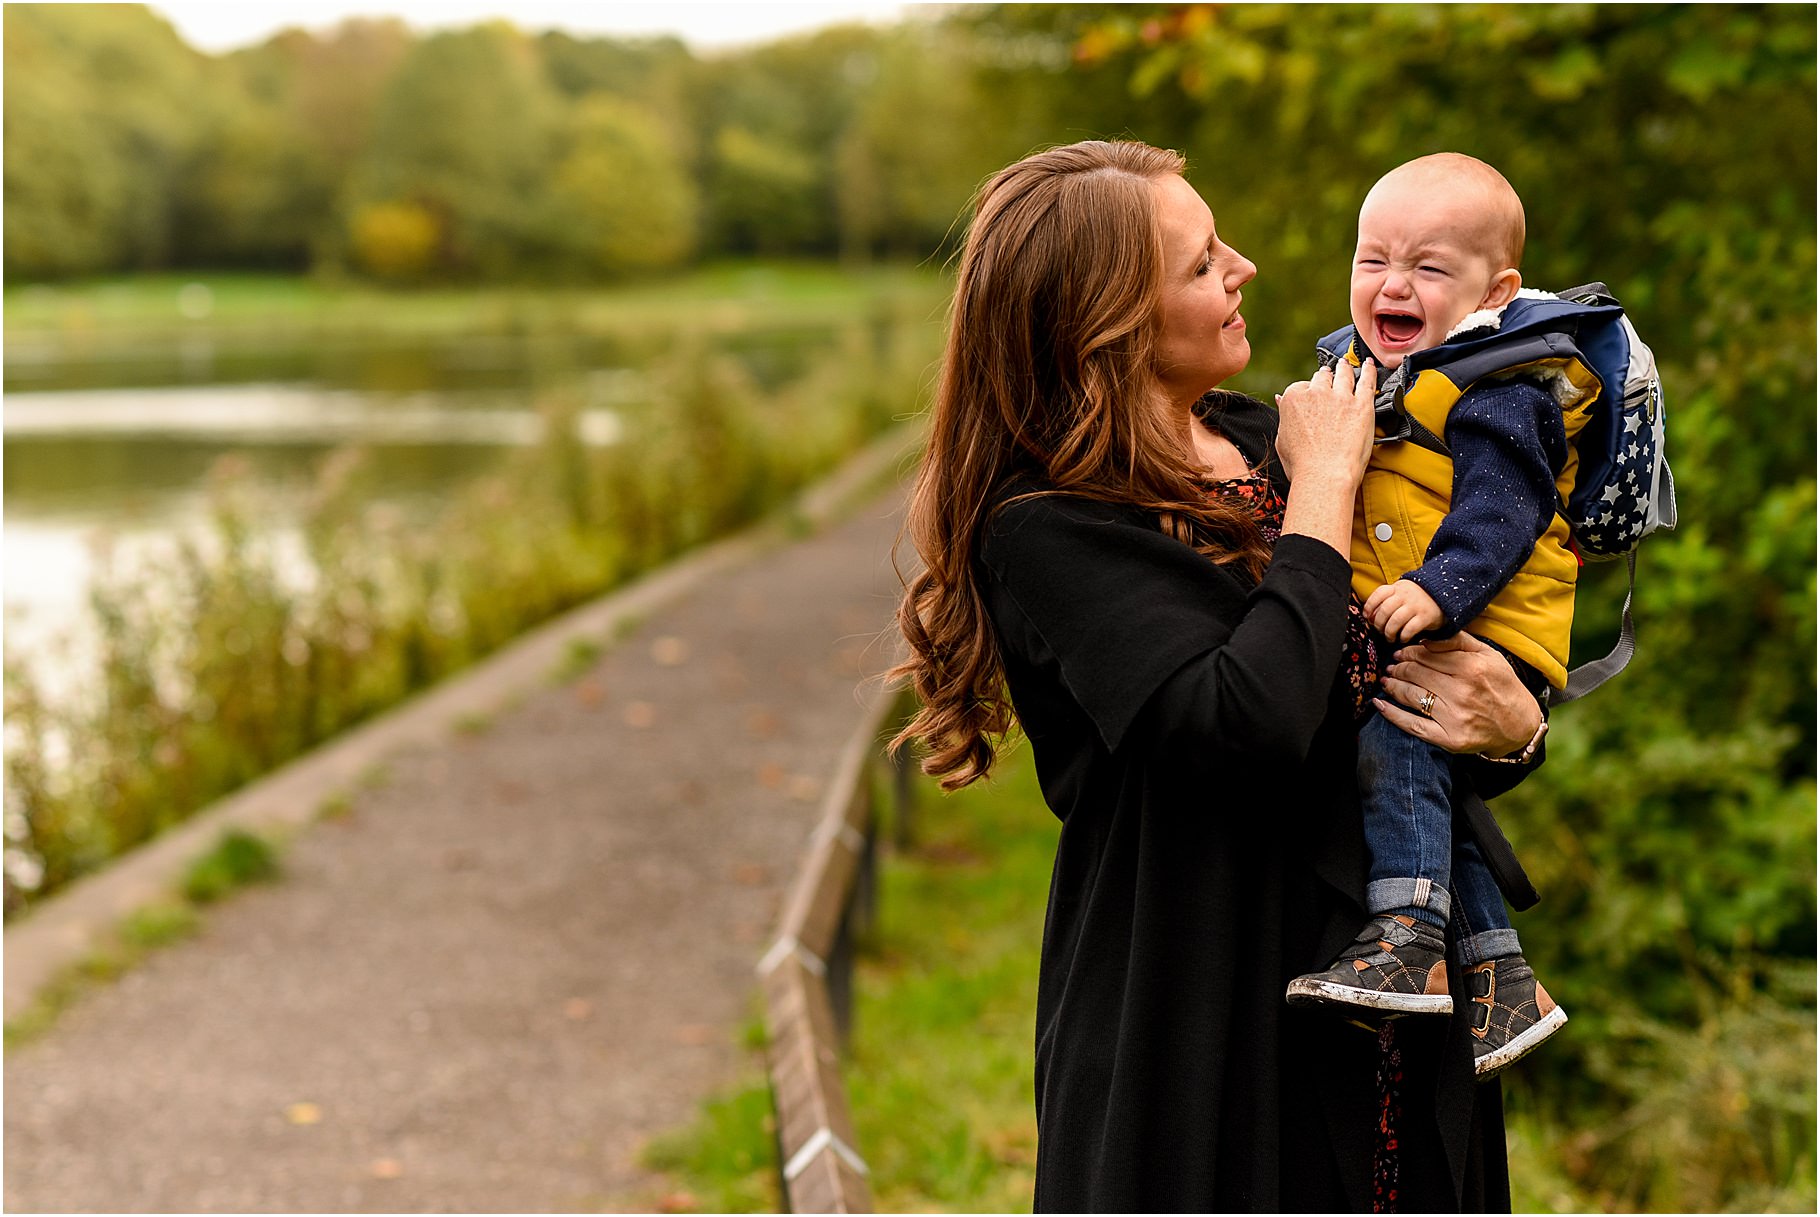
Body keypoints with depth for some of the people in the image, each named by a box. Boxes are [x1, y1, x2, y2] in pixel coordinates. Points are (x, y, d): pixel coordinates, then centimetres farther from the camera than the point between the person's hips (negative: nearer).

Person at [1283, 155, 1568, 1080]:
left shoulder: (1495, 390, -12)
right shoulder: (1356, 369, 13)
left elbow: (1500, 509, -24)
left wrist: (1438, 588, -35)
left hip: (1484, 637, -9)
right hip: (1392, 644, 9)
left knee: (1395, 742, -28)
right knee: (1430, 795, 13)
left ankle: (1404, 947, -29)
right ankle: (1504, 981, 23)